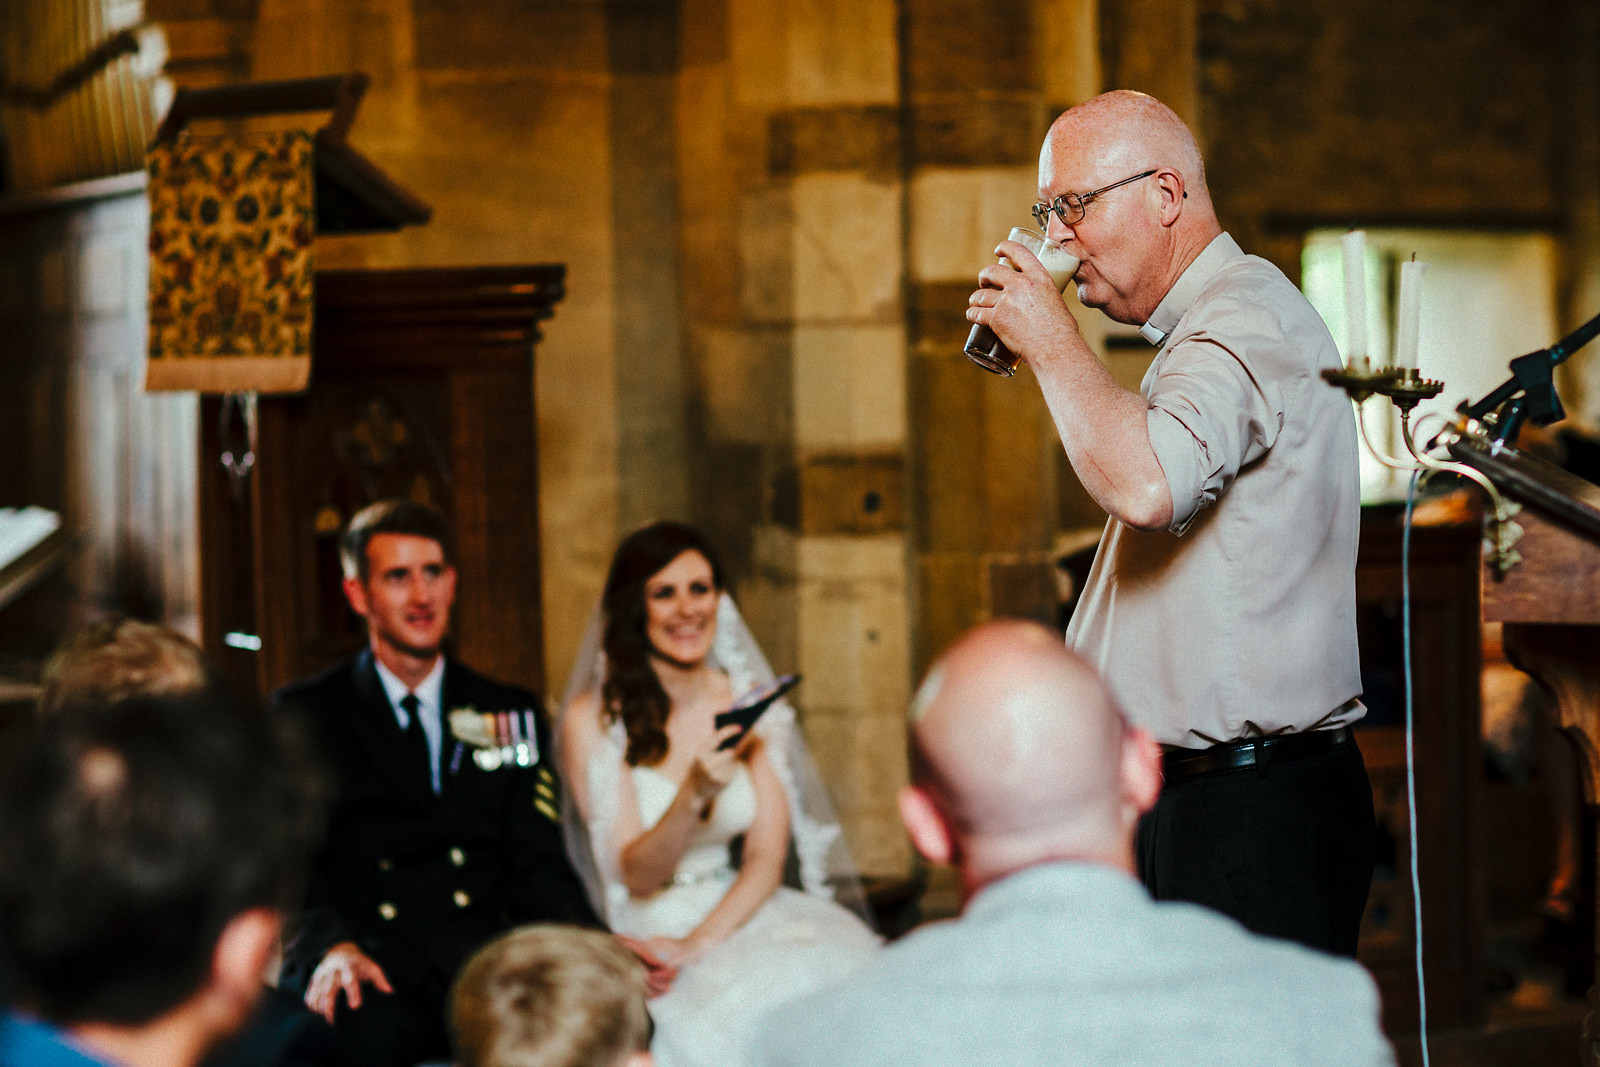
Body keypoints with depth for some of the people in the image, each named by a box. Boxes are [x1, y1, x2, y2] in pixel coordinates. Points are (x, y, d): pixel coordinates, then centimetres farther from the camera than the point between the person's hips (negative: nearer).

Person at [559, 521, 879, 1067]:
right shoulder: (593, 719, -4)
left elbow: (766, 857, 4)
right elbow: (636, 876, -9)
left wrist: (698, 943, -14)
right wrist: (694, 794, -28)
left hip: (740, 914, 4)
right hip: (648, 933, -4)